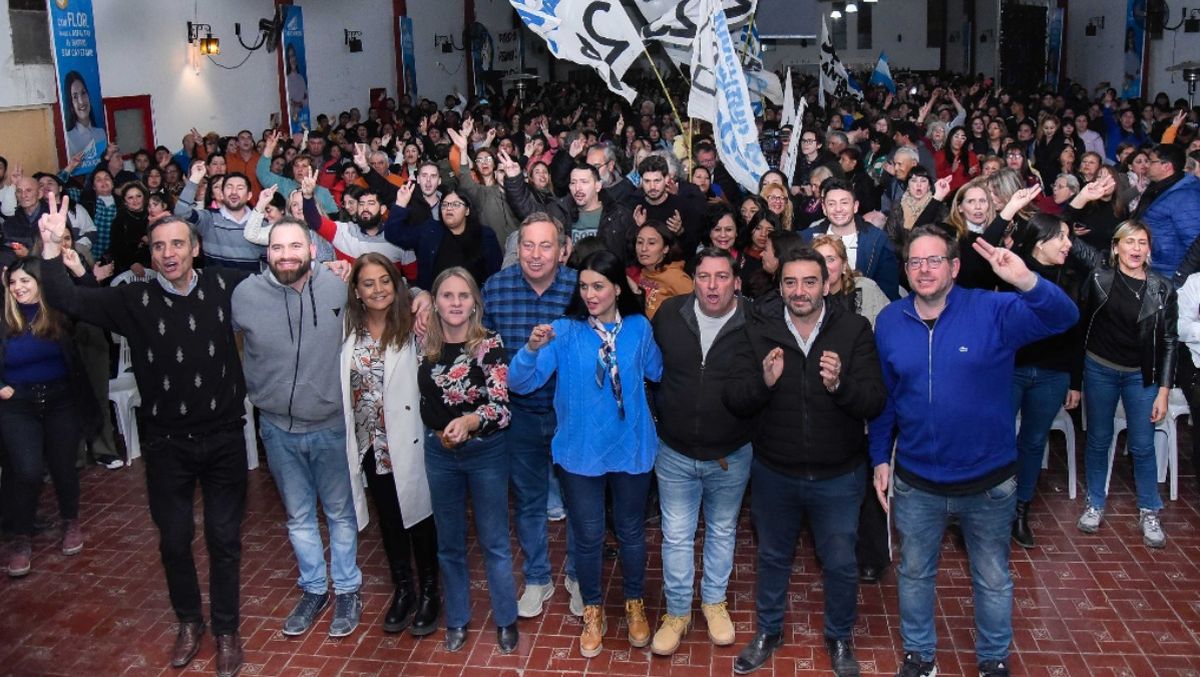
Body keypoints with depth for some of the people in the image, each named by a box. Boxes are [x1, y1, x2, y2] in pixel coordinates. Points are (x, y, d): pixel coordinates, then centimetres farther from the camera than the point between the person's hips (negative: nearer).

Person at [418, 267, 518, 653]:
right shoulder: (425, 345, -3)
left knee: (494, 542, 9)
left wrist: (469, 421, -37)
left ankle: (506, 620, 25)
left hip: (485, 452, -3)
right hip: (438, 452, 4)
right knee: (449, 542, 15)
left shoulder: (490, 344, -15)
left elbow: (501, 405, -22)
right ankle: (457, 619, 31)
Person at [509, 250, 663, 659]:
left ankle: (634, 604, 42)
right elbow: (520, 383, -18)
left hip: (631, 448, 1)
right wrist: (532, 348, -35)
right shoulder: (565, 331, -11)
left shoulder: (639, 327, -6)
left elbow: (658, 372, 5)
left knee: (631, 532, 18)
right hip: (580, 451, -1)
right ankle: (592, 611, 37)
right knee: (587, 536, 13)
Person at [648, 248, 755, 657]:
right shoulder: (669, 314, -9)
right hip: (674, 453, 1)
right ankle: (677, 611, 31)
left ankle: (715, 601, 42)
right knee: (676, 536, 12)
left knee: (722, 532, 20)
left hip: (731, 456, -1)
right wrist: (654, 418, 5)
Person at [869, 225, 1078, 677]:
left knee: (993, 579, 18)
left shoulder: (992, 311, -14)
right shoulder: (889, 322, -4)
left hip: (988, 481, -2)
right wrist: (880, 457, 3)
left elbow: (1063, 318, -29)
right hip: (916, 483, 2)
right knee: (915, 573, 19)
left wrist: (1027, 281, -48)